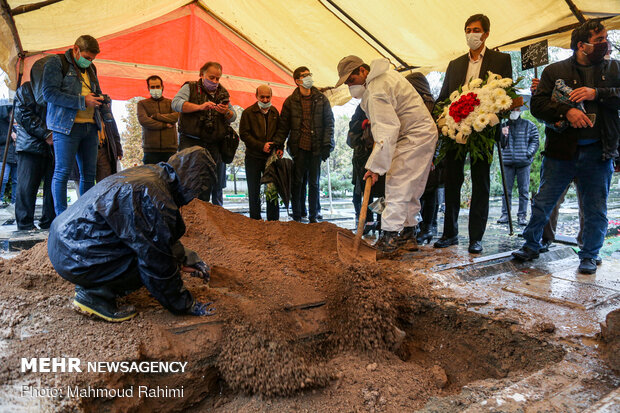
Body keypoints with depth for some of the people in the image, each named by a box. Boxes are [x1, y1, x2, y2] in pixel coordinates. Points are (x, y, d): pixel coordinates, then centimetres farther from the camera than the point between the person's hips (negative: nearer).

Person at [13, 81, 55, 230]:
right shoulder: (27, 88, 8)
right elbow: (23, 114, -4)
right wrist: (46, 134, -13)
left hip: (53, 147, 5)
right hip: (31, 145, -4)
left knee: (53, 186, 0)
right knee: (27, 186, -4)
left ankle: (49, 222, 6)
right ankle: (25, 224, 3)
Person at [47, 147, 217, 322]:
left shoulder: (150, 172, 5)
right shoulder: (155, 200, -24)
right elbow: (159, 264, -16)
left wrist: (183, 257, 20)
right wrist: (185, 306, -5)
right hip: (73, 258, -10)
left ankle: (91, 284, 11)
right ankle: (95, 294, -5)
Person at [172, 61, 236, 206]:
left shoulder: (223, 93, 18)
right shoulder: (190, 88, 6)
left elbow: (233, 117, 17)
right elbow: (176, 103, -10)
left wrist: (226, 112, -7)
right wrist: (200, 107, -21)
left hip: (214, 145, 4)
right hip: (191, 142, -3)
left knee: (216, 185, 4)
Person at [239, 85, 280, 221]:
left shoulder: (274, 112, 11)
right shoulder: (248, 112, -2)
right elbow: (244, 134, -7)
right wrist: (261, 146, -15)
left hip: (271, 156, 3)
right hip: (253, 157, -3)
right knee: (254, 190, 5)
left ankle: (273, 219, 12)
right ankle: (255, 219, 14)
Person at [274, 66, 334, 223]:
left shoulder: (321, 99, 7)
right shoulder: (291, 101, 5)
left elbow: (329, 123, 5)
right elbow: (283, 125, 7)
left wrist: (327, 145, -3)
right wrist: (279, 145, -2)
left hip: (316, 148, 1)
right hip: (299, 147, 0)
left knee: (314, 183, 6)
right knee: (297, 182, 2)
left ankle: (313, 215, 16)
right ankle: (296, 216, 12)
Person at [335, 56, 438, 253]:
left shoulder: (376, 92, -23)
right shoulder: (384, 72, 10)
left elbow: (386, 133, -28)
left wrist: (375, 166, -26)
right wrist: (375, 121, 17)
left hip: (413, 137, -11)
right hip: (423, 133, 11)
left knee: (397, 187, -12)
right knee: (411, 189, 12)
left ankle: (388, 238, -11)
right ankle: (408, 236, 19)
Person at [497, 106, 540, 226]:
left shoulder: (529, 125, 9)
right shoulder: (504, 125, 11)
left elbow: (535, 141, 7)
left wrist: (528, 153, -7)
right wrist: (502, 135, -12)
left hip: (523, 163, -1)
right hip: (507, 162, 1)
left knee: (524, 191, 0)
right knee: (506, 190, 2)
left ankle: (522, 215, 4)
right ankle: (505, 214, 8)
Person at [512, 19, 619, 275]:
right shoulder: (555, 70, 6)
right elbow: (537, 105, -4)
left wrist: (596, 93, -12)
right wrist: (566, 111, -18)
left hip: (598, 152, 2)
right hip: (561, 149, -1)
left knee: (596, 209, 7)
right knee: (543, 202, 4)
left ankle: (589, 256, 24)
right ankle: (531, 246, 22)